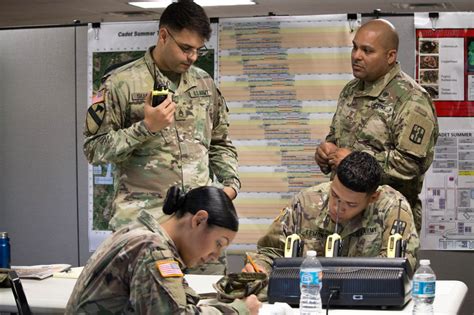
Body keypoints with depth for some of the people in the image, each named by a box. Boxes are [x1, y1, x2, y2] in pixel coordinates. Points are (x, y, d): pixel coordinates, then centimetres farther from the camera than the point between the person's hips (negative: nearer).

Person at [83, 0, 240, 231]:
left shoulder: (204, 83, 12)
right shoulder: (121, 83, -3)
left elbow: (220, 144, 21)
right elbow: (94, 148, -5)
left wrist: (231, 183, 4)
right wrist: (146, 127, -15)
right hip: (142, 215, -4)